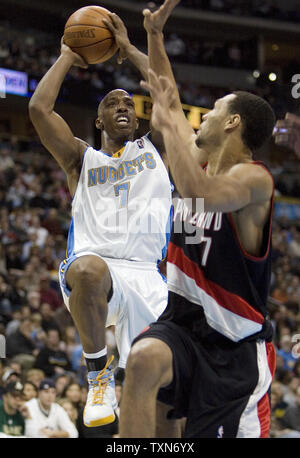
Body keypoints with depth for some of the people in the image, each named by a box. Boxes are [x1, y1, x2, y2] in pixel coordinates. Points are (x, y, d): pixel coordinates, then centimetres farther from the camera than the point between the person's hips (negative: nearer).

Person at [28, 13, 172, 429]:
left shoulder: (153, 150, 22)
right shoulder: (82, 158, 19)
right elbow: (39, 108, 5)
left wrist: (129, 49, 15)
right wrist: (67, 57, 17)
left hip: (145, 274, 2)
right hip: (93, 265, -1)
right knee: (87, 269, -41)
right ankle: (97, 371, -20)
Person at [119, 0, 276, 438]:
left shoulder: (254, 179, -15)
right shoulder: (200, 160, 7)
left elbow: (199, 191, -37)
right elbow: (168, 101, 20)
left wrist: (169, 123, -26)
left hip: (236, 344, -5)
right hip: (181, 320, 5)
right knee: (144, 360, -30)